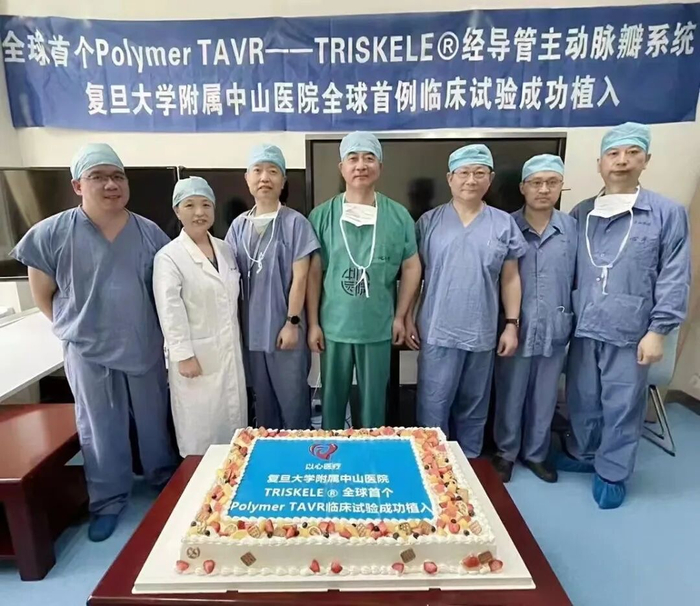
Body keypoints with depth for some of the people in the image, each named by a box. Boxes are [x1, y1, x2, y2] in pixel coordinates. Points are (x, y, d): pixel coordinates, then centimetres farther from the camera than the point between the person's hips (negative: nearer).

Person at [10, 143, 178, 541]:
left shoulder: (150, 233, -3)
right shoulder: (53, 233, -9)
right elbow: (42, 293, 1)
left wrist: (164, 331, 2)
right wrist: (73, 326, 0)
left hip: (146, 349, 2)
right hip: (88, 353, -1)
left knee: (154, 422, 17)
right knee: (100, 431, 13)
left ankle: (166, 481, 40)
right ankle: (108, 501, 32)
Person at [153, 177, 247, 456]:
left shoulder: (225, 249, 8)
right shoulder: (168, 256, -9)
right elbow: (170, 311, -13)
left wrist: (239, 343, 12)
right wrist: (183, 354, -16)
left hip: (230, 351, 6)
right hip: (196, 354, -5)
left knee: (234, 417, 14)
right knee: (200, 427, 4)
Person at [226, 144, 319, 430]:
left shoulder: (295, 222, -7)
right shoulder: (239, 225, 6)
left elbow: (299, 278, -9)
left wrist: (292, 322, -11)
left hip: (284, 327, -4)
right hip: (252, 329, 5)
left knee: (293, 401, 7)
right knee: (263, 401, 18)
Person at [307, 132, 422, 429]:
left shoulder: (398, 215, -1)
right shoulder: (322, 215, -3)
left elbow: (411, 267, 5)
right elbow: (313, 273, -1)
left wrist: (400, 316, 3)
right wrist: (313, 323, -1)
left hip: (379, 327, 1)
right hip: (333, 326, 0)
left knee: (374, 399, 15)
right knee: (332, 399, 14)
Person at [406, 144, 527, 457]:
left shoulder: (504, 224, 3)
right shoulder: (429, 221, 0)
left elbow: (510, 278, 6)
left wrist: (512, 324, 2)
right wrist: (408, 318, -1)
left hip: (482, 332, 2)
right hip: (437, 331, -1)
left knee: (474, 406, 16)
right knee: (433, 406, 6)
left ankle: (470, 461, 35)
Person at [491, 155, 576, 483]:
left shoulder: (573, 228, 1)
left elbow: (579, 279, 7)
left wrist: (572, 319, 3)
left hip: (555, 330, 3)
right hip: (516, 329, -2)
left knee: (545, 398, 16)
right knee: (510, 396, 11)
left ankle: (536, 453, 36)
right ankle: (505, 452, 31)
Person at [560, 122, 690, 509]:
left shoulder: (667, 213, -2)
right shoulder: (580, 214, 7)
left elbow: (675, 278, -4)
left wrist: (658, 330, -9)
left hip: (630, 332, -3)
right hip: (582, 328, 3)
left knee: (622, 406, 9)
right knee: (582, 399, 17)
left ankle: (612, 473, 28)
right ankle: (582, 453, 39)